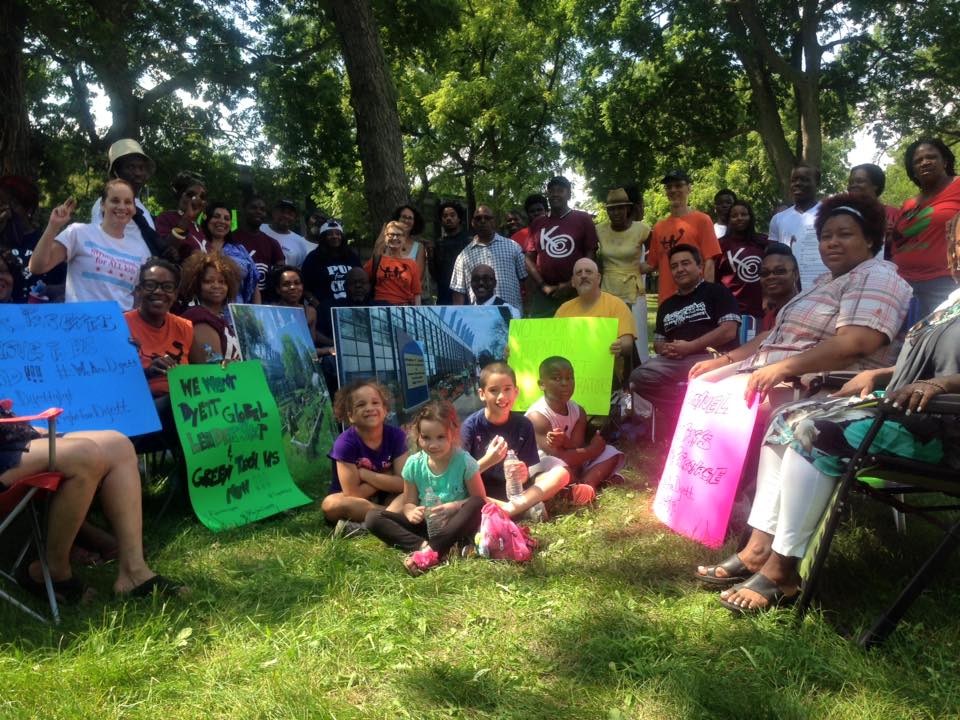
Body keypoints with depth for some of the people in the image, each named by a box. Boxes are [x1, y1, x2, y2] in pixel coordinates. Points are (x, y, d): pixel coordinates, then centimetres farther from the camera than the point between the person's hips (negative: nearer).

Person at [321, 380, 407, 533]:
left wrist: (363, 473, -18)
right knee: (331, 504, -33)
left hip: (386, 499, 2)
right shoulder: (345, 442, -18)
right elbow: (353, 494, -21)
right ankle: (394, 514, -25)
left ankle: (363, 525, -31)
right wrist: (387, 478, -12)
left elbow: (403, 483, -15)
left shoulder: (395, 435, -9)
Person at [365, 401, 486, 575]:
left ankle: (430, 552, -35)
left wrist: (454, 506, -24)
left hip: (455, 524, -3)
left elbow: (479, 499, -8)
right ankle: (423, 546, -33)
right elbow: (409, 502, 4)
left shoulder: (464, 461, -12)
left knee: (476, 504, -34)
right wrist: (412, 512, -20)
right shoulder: (413, 464, -4)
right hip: (426, 524, 3)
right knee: (373, 517, -13)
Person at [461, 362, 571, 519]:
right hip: (482, 492, -3)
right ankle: (525, 507, -25)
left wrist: (522, 474, -23)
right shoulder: (471, 425, -11)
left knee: (561, 473, -14)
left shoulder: (523, 425, -3)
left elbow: (525, 473, 1)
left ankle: (510, 508, -27)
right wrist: (488, 460, -26)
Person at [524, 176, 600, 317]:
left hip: (575, 293, -2)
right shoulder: (537, 224, 13)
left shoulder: (583, 219, 5)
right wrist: (543, 286, -3)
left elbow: (590, 256, 1)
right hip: (543, 295, 2)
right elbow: (529, 259, 10)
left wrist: (572, 284, -8)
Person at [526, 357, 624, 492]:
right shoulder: (537, 416, -23)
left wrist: (564, 442, -34)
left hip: (572, 465, 8)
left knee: (611, 453, -1)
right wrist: (594, 448, -13)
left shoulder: (578, 412, -2)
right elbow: (564, 458, -25)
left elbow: (577, 449, -11)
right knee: (559, 466, -40)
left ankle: (586, 484, -22)